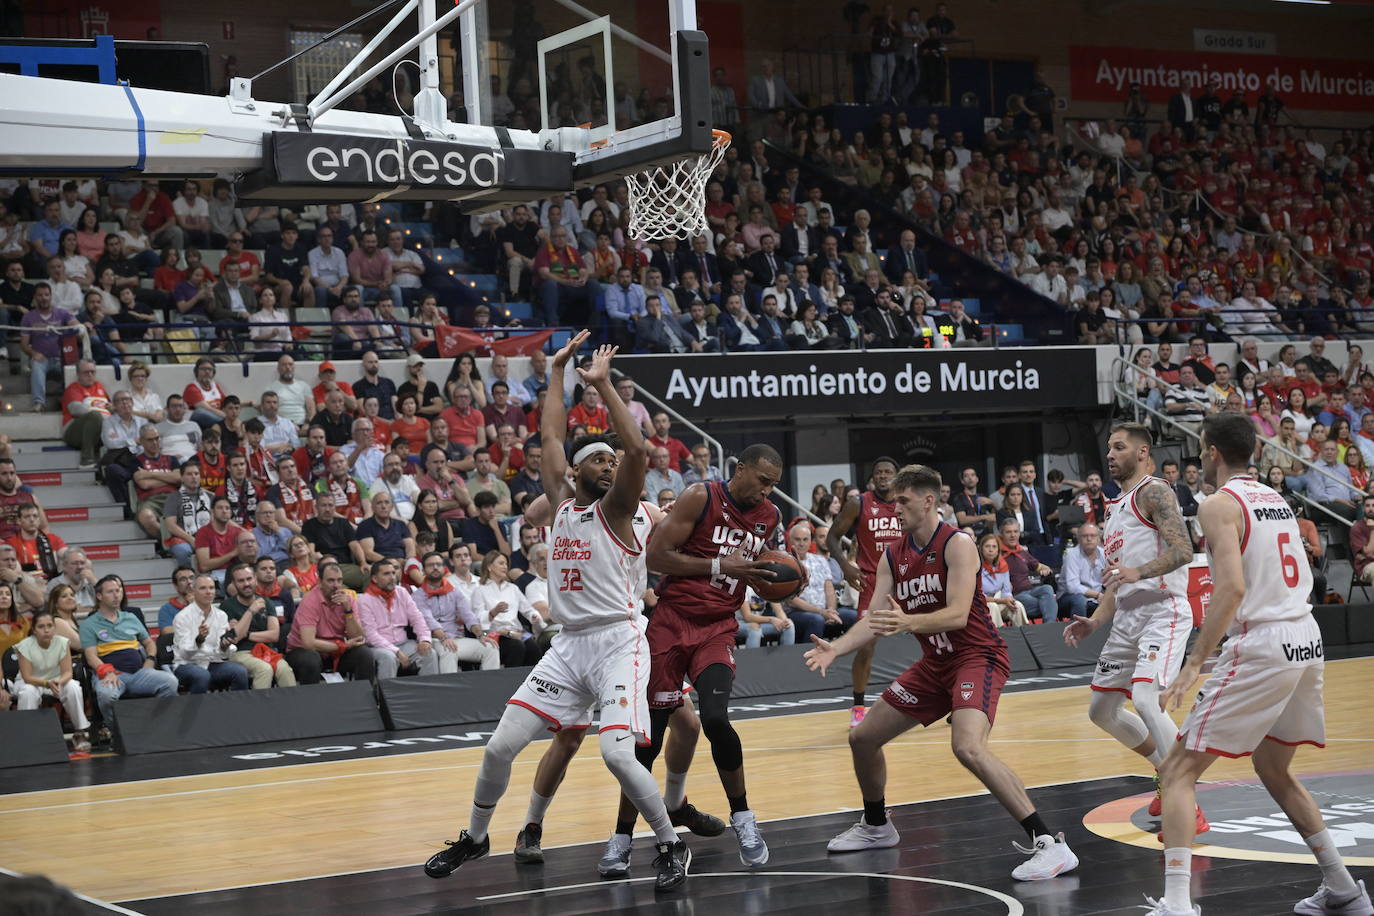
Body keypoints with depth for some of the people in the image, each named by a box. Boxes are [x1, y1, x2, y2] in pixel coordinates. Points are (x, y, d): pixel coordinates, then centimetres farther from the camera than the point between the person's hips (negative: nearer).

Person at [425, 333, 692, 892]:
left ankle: (671, 847, -2)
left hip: (618, 641, -5)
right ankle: (475, 838, 24)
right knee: (500, 747, 1)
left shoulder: (619, 509, -3)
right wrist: (559, 369, 18)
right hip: (568, 644, 5)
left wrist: (603, 384, -16)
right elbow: (550, 435, 17)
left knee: (616, 752, -21)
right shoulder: (564, 505, 12)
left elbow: (638, 450, -19)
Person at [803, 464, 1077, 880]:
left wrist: (908, 622, -43)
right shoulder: (893, 556, 4)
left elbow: (957, 615, -27)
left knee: (968, 746, -32)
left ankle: (1049, 844, -30)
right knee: (863, 737, 12)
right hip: (935, 663, 8)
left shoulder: (957, 544, -17)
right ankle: (876, 826, 38)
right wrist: (836, 648, -17)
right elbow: (875, 620, 1)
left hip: (978, 656, -8)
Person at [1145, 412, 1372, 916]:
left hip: (1261, 646, -8)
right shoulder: (1276, 499, 17)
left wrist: (1194, 665, -23)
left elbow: (1232, 588, -22)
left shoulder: (1219, 504, -9)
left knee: (1177, 771, -3)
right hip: (1307, 639, 8)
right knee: (1273, 769, 27)